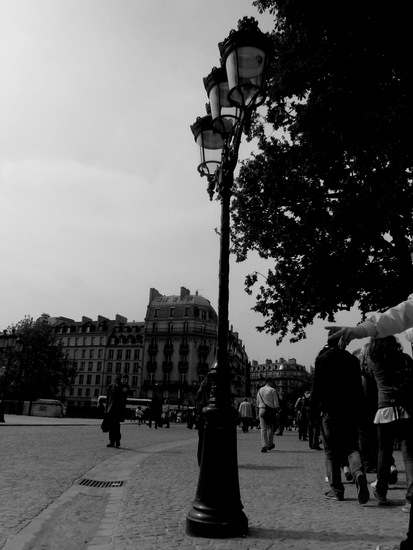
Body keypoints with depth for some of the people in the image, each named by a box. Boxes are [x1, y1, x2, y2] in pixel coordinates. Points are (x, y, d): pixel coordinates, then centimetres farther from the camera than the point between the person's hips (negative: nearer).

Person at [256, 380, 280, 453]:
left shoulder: (260, 390, 12)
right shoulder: (273, 390, -2)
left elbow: (257, 403, 14)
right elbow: (276, 403, -5)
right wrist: (276, 411, 2)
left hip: (261, 409, 3)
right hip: (270, 410, -2)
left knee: (263, 428, 1)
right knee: (270, 428, 12)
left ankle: (264, 446, -8)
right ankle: (270, 445, 21)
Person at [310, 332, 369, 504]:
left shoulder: (322, 359, -3)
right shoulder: (353, 359, 6)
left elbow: (316, 388, -6)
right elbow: (358, 389, 8)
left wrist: (313, 412, -1)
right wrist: (358, 412, 14)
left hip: (329, 412, -3)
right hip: (350, 412, 3)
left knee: (332, 452, 5)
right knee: (352, 447, 9)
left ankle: (336, 490, 7)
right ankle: (359, 473, -17)